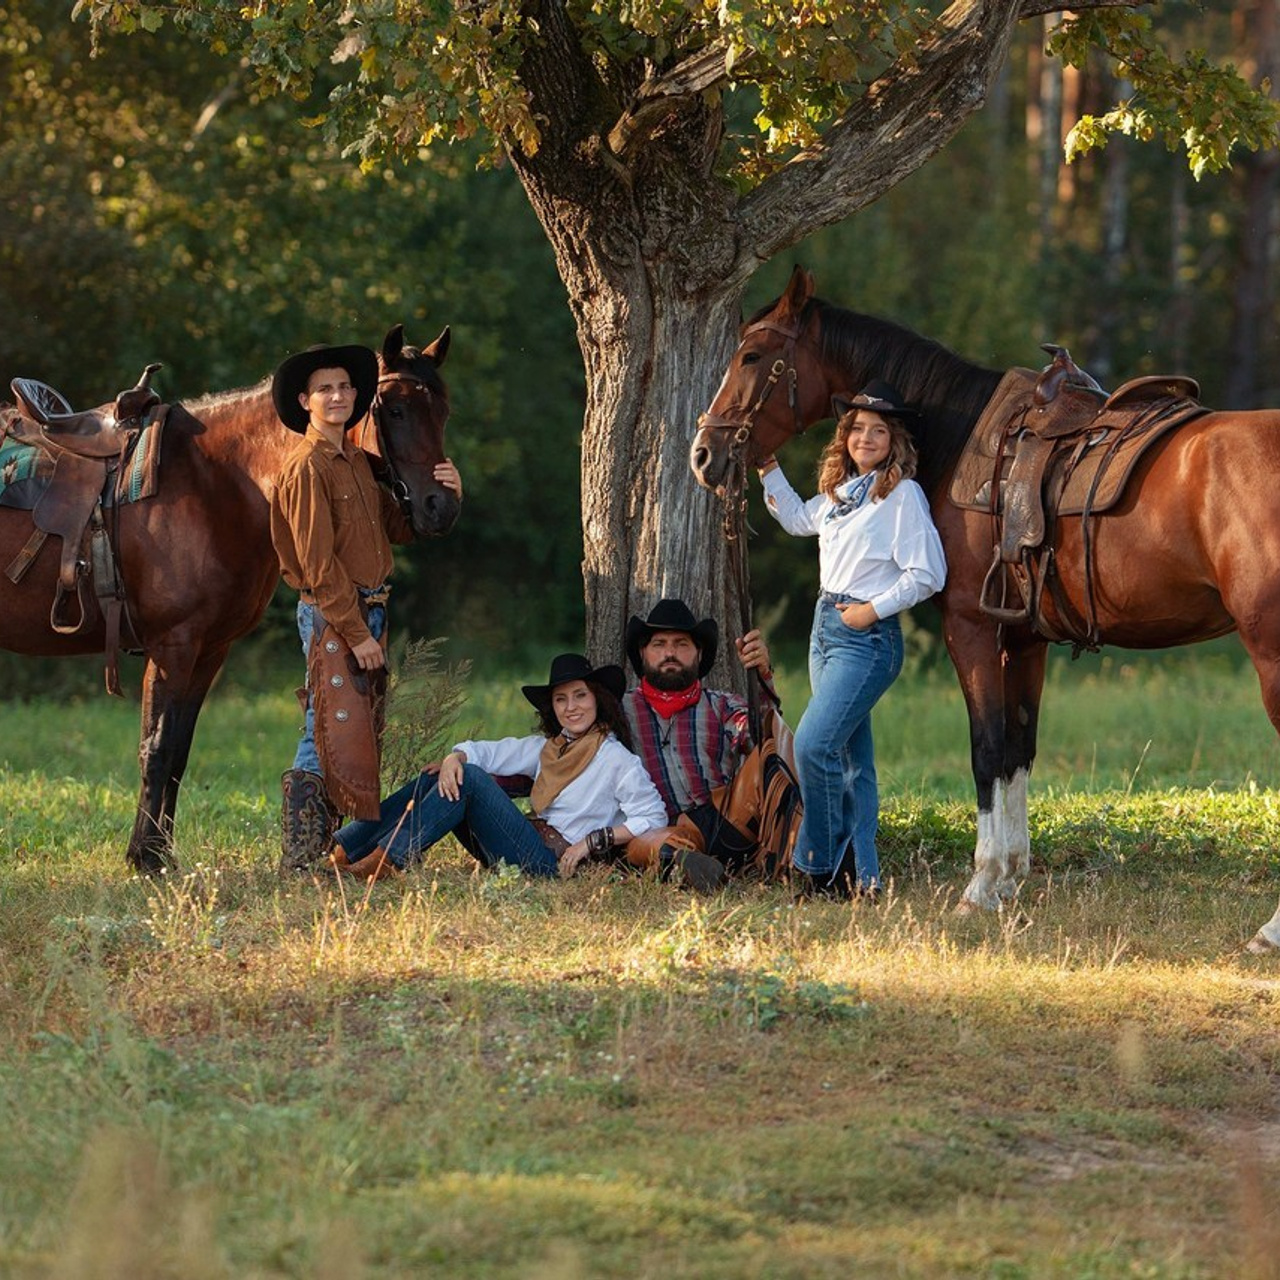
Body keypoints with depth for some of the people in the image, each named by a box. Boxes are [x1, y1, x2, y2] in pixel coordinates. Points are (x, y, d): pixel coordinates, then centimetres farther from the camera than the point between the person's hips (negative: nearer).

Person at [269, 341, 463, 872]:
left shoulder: (358, 462, 15)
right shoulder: (307, 467, -13)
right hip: (331, 616, -9)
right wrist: (356, 633, -19)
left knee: (358, 734, 11)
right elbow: (318, 563, -17)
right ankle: (301, 858, -9)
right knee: (333, 732, -11)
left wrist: (443, 495, -2)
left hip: (368, 614, 9)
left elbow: (397, 526, 17)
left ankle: (327, 849, 16)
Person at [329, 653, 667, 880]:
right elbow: (487, 752, 14)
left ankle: (385, 861, -24)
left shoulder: (616, 758, -2)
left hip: (555, 860, -7)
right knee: (440, 779, -3)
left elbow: (653, 817, -9)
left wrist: (592, 842, -14)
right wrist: (454, 758, -9)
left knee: (471, 778, -20)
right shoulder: (546, 747, 19)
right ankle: (339, 850, -13)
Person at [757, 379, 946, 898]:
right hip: (825, 625, 9)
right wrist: (768, 468, 24)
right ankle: (860, 873, 14)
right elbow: (797, 519, 32)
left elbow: (928, 574, -16)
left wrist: (874, 609, -16)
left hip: (868, 636, -9)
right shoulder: (839, 492, 13)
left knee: (813, 744, -18)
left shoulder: (902, 494, -11)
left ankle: (821, 866, -10)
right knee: (849, 758, 10)